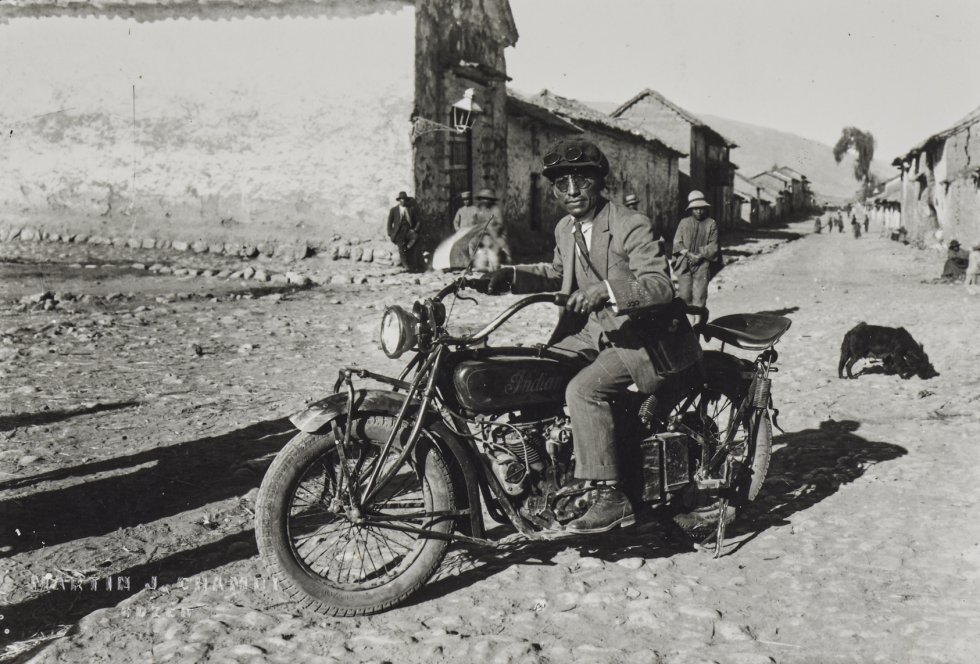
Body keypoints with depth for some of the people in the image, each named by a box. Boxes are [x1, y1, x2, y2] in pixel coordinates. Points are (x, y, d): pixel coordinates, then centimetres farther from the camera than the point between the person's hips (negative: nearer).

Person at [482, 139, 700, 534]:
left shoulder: (631, 227, -17)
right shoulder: (565, 229, 7)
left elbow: (661, 286, -27)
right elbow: (558, 273, 26)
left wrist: (607, 290, -42)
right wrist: (515, 275, 6)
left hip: (640, 334, -9)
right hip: (594, 328, 9)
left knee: (583, 390, -27)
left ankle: (610, 497, -17)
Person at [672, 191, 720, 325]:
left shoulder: (711, 224, 5)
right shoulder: (684, 222, 9)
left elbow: (713, 246, 3)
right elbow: (677, 242, 5)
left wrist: (699, 256, -10)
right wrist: (688, 254, -10)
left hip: (702, 265, -2)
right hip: (684, 264, 2)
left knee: (699, 295, -6)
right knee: (684, 294, -2)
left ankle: (697, 322, -1)